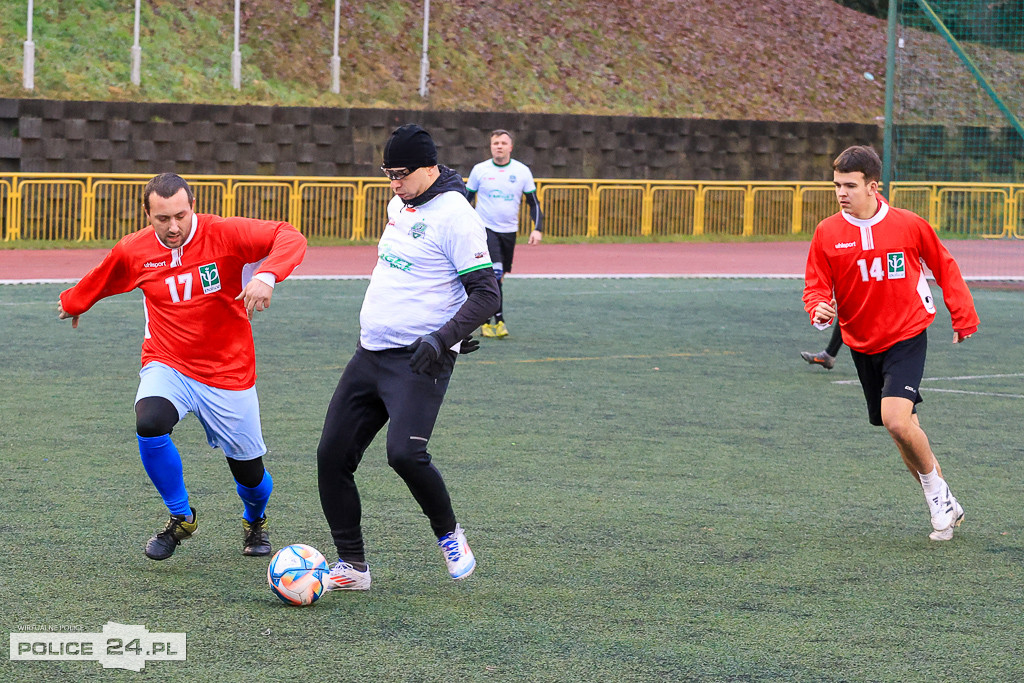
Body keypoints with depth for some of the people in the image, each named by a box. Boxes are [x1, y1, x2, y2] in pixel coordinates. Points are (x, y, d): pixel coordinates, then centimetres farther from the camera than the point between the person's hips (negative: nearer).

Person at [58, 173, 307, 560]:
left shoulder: (224, 235, -14)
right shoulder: (134, 251, -4)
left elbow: (290, 238, -22)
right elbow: (101, 281, 19)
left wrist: (266, 276, -40)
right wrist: (74, 302, 36)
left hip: (228, 374, -1)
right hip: (167, 366, 1)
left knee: (249, 471, 5)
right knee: (150, 424, -31)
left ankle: (255, 521, 45)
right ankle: (181, 518, -6)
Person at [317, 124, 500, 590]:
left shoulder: (454, 215, -13)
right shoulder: (399, 205, 13)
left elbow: (486, 292, -16)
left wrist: (443, 339, -27)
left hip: (419, 359, -8)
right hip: (370, 354, 8)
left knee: (405, 453, -25)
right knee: (332, 455, 2)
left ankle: (449, 535, 1)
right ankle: (352, 566, 12)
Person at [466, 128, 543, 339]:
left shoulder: (522, 171, 2)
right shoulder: (479, 170, -1)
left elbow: (533, 202, 8)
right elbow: (466, 199, 8)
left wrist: (538, 228, -3)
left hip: (509, 230, 3)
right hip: (485, 227, -3)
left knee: (498, 277, 8)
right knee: (495, 273, -20)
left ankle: (485, 321, 21)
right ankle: (499, 320, -18)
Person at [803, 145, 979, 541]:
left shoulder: (910, 225, -9)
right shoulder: (827, 234, -5)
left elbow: (945, 268, 7)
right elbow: (816, 286, -1)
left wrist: (963, 317, 8)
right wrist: (819, 308, -23)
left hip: (906, 337, -4)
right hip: (862, 343, 4)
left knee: (897, 420, -24)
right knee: (902, 432, 11)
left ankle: (937, 491, -1)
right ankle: (945, 508, 27)